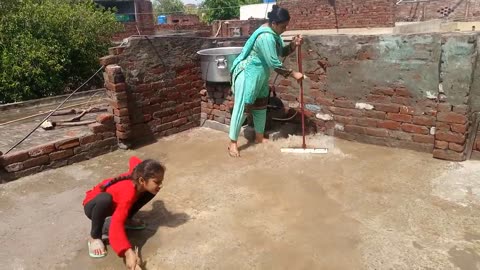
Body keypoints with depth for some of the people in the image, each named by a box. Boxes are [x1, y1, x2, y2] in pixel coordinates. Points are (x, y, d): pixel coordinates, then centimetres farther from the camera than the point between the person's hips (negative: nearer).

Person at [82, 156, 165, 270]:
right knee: (105, 199, -44)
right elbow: (116, 224, -53)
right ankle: (94, 237, -16)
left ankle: (127, 219, 10)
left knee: (151, 190, -8)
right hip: (93, 205, -6)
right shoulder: (128, 192, -43)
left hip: (117, 203, 7)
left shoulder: (138, 175, -21)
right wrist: (128, 252, -64)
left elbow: (133, 159, 3)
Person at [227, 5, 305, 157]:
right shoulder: (265, 36, -27)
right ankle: (233, 143, -1)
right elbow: (275, 64, -28)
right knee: (242, 107, -8)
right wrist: (293, 74, -21)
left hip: (261, 75, 10)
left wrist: (293, 45, -9)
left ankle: (259, 137, 28)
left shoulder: (273, 32, 4)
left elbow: (282, 52, 11)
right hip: (248, 74, -10)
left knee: (261, 105, 15)